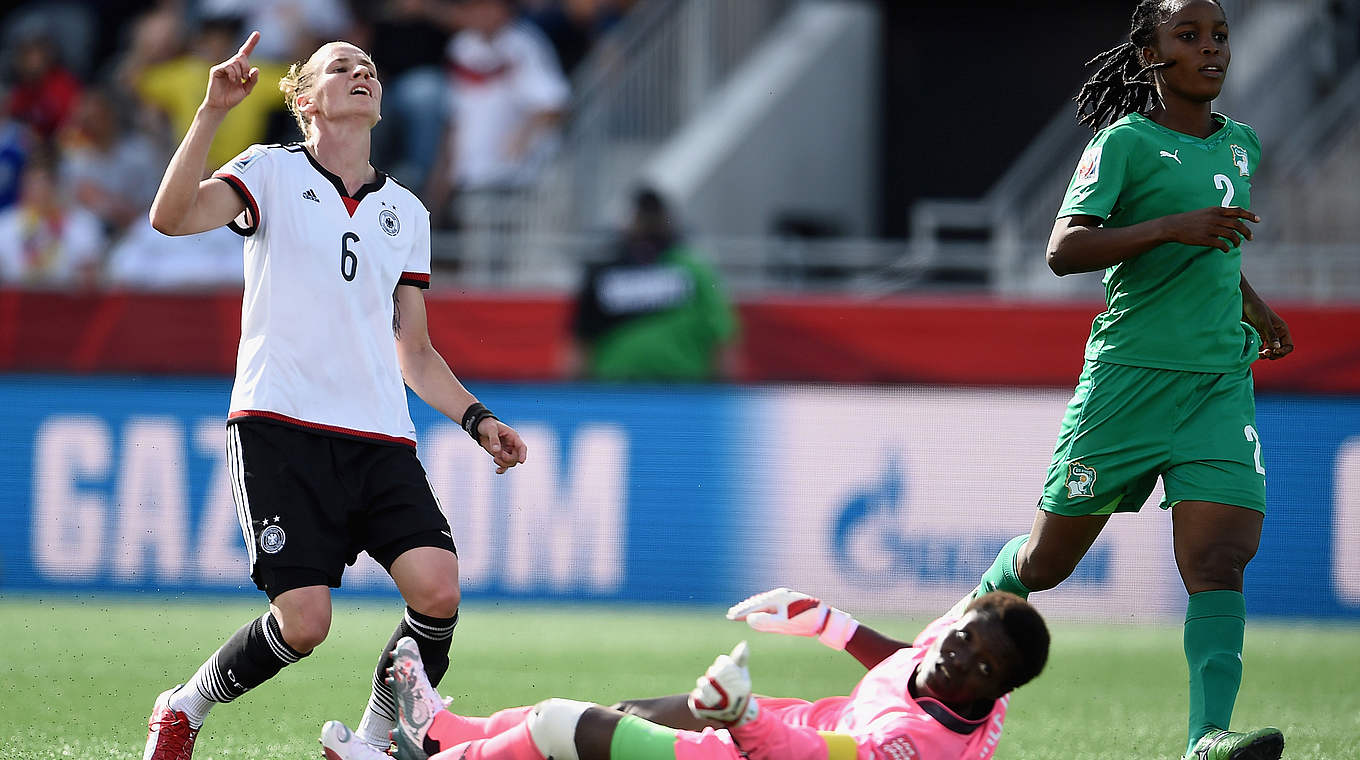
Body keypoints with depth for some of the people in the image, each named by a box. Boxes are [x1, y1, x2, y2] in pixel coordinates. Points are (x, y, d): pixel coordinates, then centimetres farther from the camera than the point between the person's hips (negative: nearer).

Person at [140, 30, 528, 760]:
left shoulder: (405, 212, 20)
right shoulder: (273, 172, 6)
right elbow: (171, 218, -13)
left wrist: (475, 418, 10)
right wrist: (213, 111, -21)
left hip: (379, 437, 4)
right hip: (279, 426, -4)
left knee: (438, 589, -18)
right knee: (304, 622, -15)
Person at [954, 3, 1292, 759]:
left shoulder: (1241, 145, 14)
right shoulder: (1125, 143, -6)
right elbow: (1064, 250, -18)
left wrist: (1251, 304, 34)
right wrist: (1174, 226, -26)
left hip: (1221, 383, 4)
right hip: (1130, 377, -4)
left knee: (1219, 562, -15)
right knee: (1045, 563, 6)